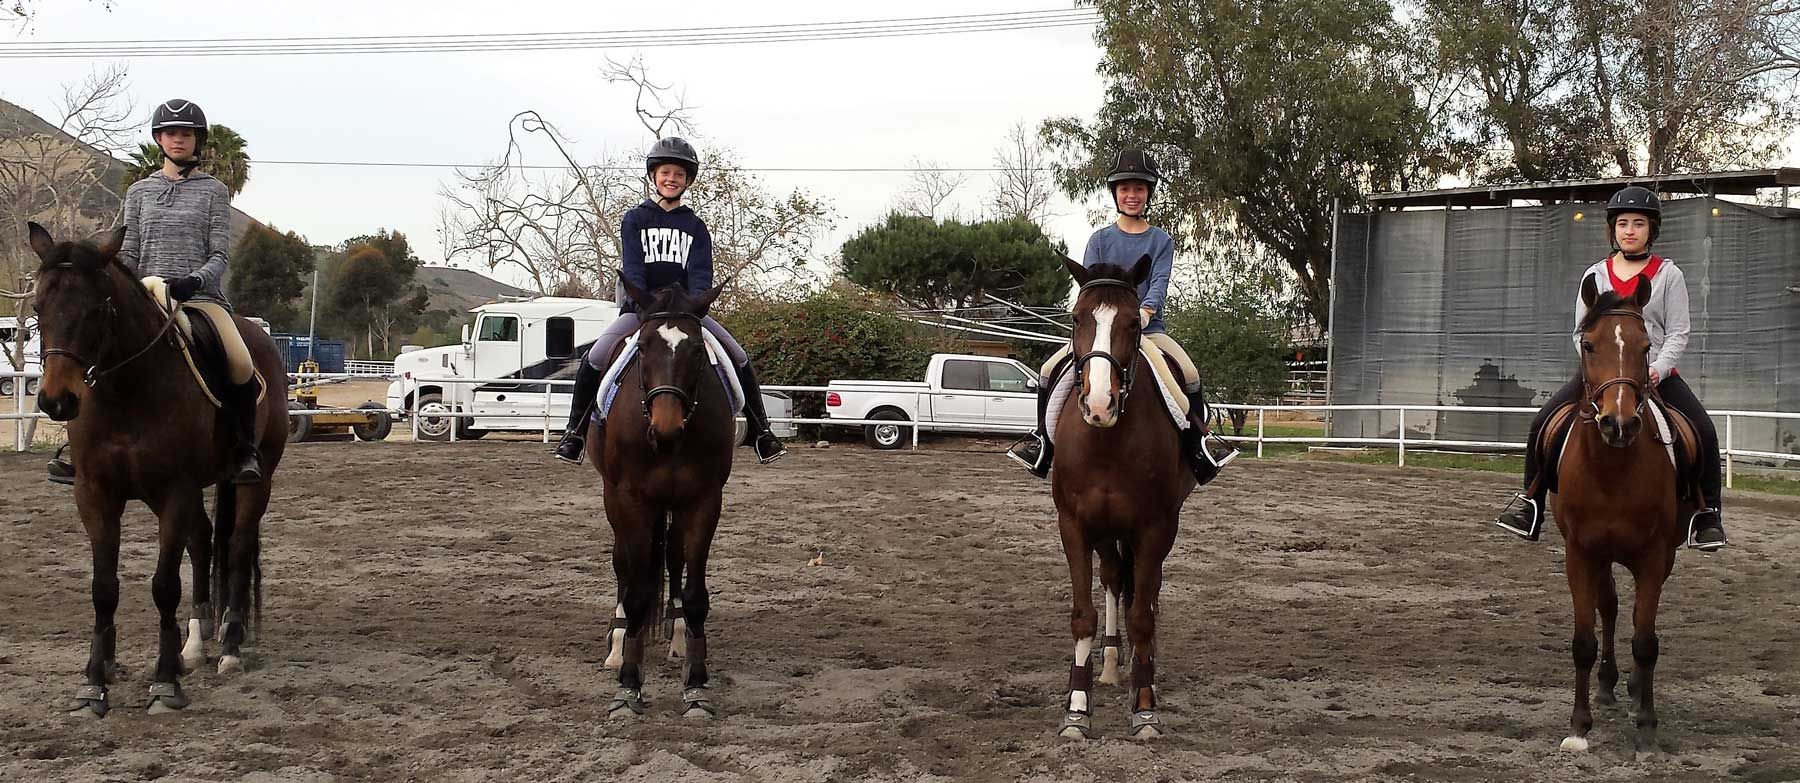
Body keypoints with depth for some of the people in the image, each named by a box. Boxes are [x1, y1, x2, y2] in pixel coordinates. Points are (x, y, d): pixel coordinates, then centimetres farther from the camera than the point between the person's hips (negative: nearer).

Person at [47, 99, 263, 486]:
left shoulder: (214, 191, 9)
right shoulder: (140, 191, 16)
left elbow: (220, 255, 1)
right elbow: (128, 253, 13)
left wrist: (195, 280, -19)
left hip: (202, 296, -2)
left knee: (241, 364, -27)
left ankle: (245, 451, -7)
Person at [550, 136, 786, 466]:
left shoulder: (695, 227, 10)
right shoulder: (635, 220, 5)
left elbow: (701, 273, -4)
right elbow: (633, 268, -8)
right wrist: (644, 308, -24)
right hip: (639, 308, -2)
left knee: (740, 359, -13)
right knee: (595, 358, -24)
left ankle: (760, 431, -1)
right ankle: (575, 432, -9)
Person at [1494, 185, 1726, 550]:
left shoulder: (1669, 275, 4)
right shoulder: (1595, 275, 9)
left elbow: (1677, 333, -1)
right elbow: (1581, 332, 8)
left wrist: (1657, 370, -19)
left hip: (1657, 373, -1)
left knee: (1704, 433, -20)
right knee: (1542, 423, -14)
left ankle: (1708, 514, -4)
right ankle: (1530, 502, -1)